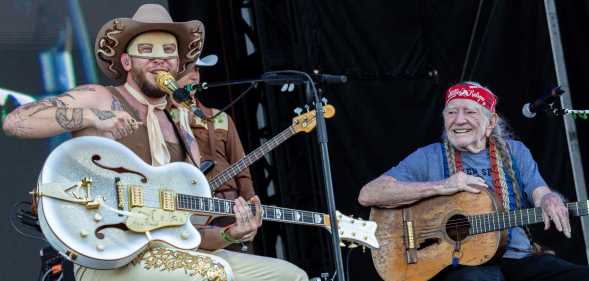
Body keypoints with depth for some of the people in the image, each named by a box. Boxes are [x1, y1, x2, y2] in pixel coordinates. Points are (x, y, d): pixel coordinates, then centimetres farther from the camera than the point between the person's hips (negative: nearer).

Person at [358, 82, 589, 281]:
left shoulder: (513, 152, 16)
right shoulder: (429, 157, 6)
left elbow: (540, 192, 5)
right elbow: (367, 195, -4)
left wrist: (549, 201, -21)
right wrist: (439, 187, -13)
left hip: (516, 257, 4)